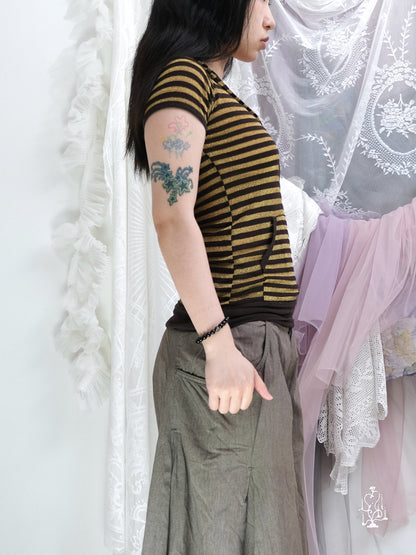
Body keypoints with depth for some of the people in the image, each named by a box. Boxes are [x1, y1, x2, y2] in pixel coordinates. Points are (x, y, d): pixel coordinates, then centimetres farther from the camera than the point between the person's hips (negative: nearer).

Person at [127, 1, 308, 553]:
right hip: (233, 343, -9)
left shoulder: (214, 90, 21)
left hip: (261, 339, 9)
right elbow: (172, 217, -18)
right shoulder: (182, 77, -7)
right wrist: (219, 344, -23)